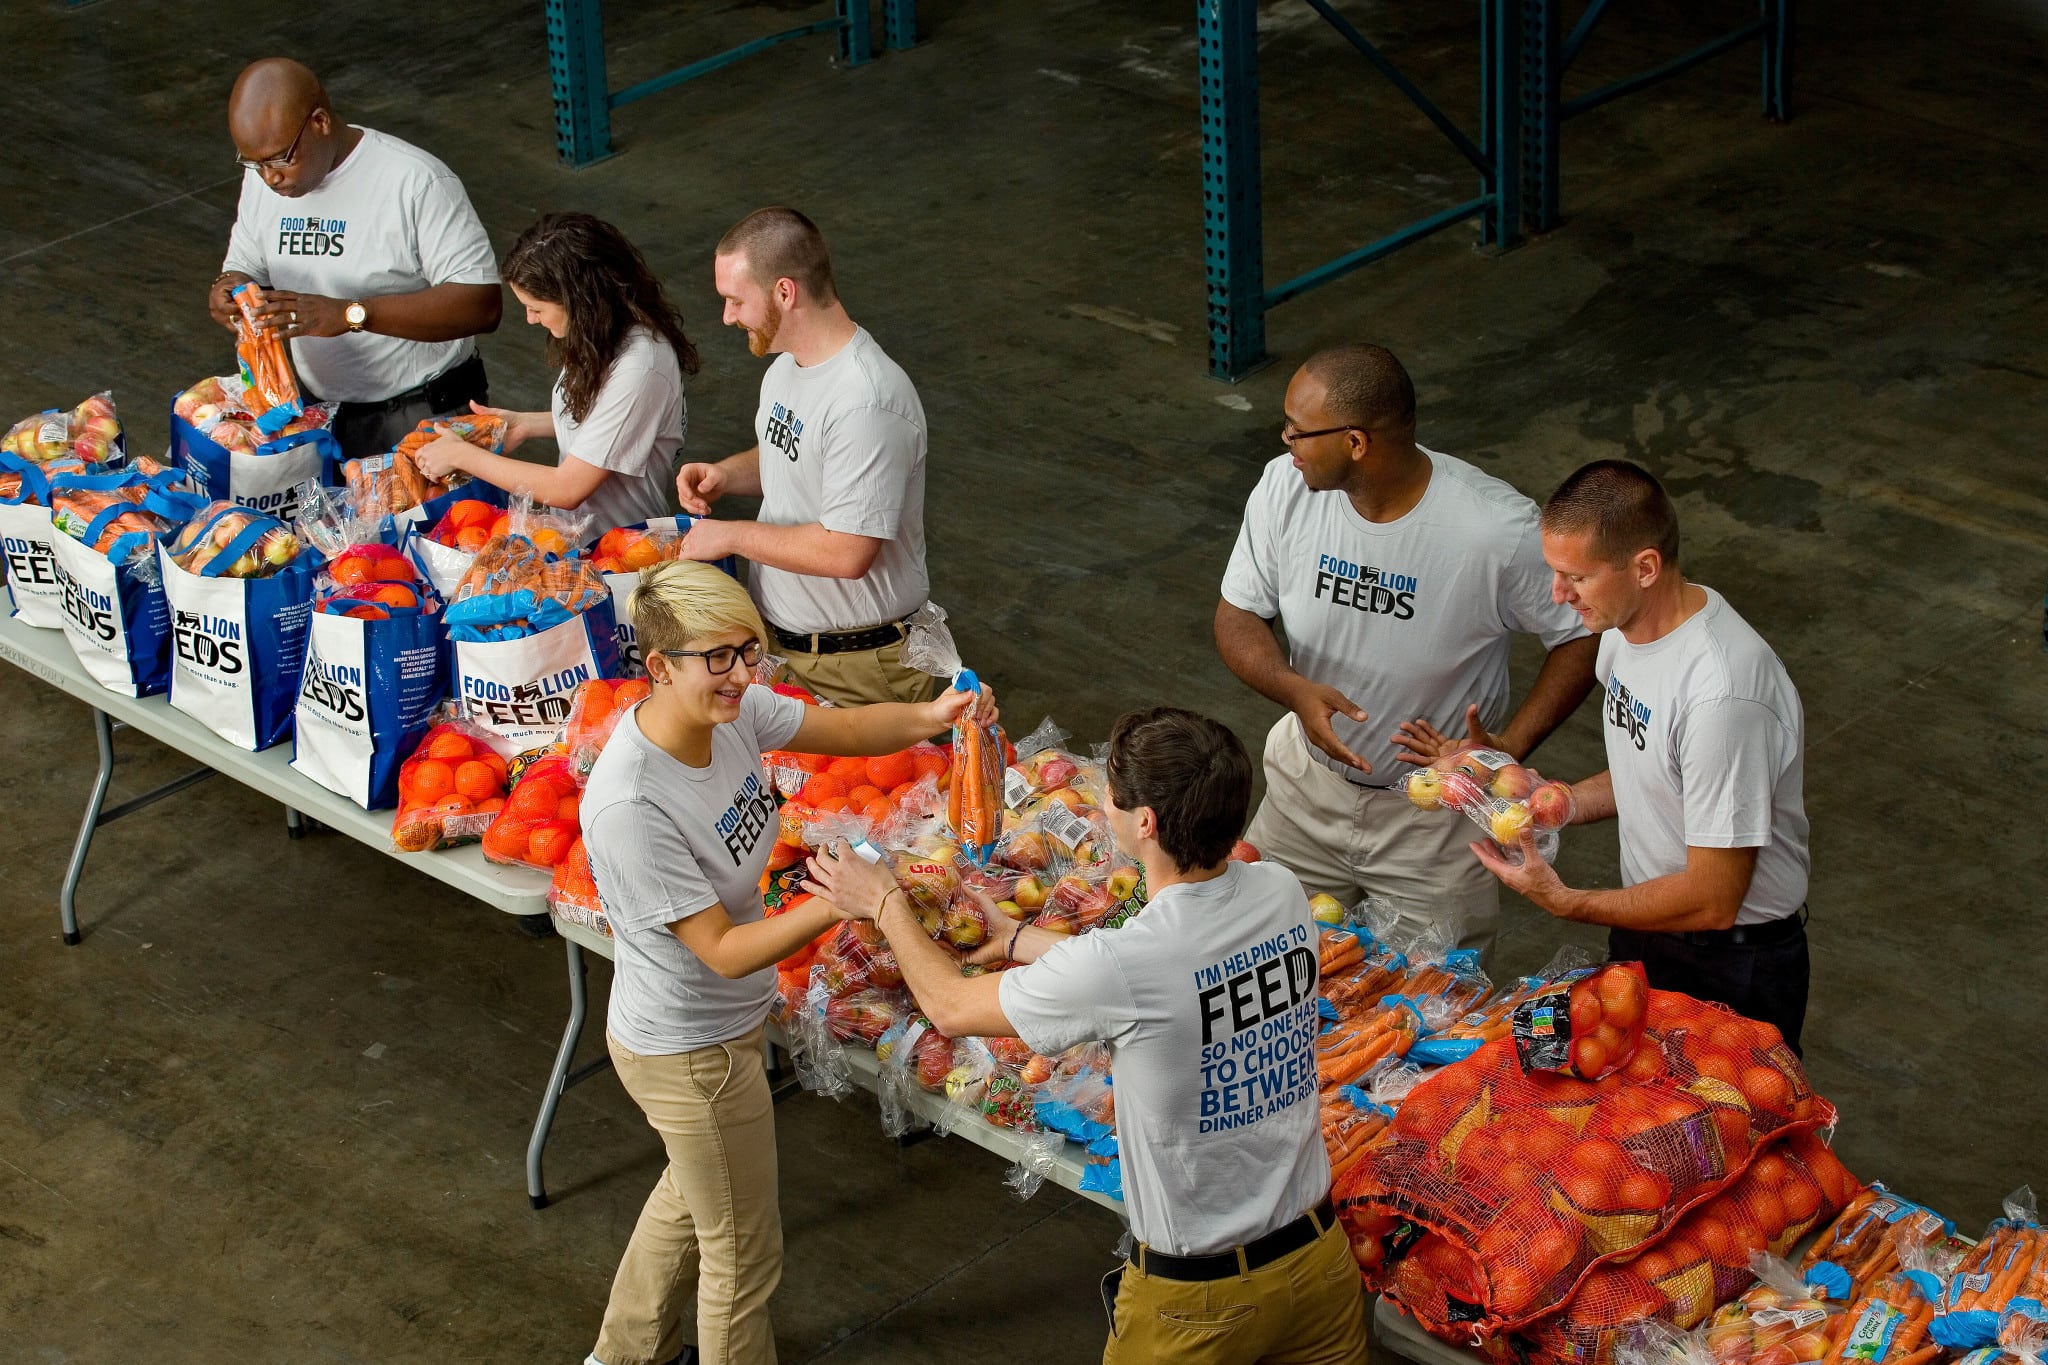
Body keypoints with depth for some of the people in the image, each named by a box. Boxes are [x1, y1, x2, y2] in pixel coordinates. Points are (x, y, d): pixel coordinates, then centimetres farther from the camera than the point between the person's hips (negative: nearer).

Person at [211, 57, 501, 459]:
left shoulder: (416, 181, -17)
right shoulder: (262, 177, 4)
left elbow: (482, 305, -22)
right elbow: (244, 267, 17)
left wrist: (351, 314, -30)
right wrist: (227, 292, -10)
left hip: (423, 416, -5)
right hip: (314, 409, 6)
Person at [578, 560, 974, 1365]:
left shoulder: (731, 712, -15)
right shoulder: (630, 808, -37)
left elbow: (845, 729, -5)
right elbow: (724, 951, -32)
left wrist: (930, 718, -26)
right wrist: (837, 905, -44)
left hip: (723, 1021, 9)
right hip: (690, 1055, -9)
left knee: (690, 1198, 33)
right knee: (743, 1254, 13)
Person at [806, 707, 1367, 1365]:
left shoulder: (1117, 967, -26)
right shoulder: (1282, 893, -8)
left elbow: (949, 1006, -6)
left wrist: (885, 904, 11)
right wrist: (1018, 940, 22)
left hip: (1200, 1297, -5)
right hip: (1318, 1254, 5)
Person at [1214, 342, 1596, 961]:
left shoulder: (1498, 529, -27)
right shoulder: (1285, 486, -14)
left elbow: (1583, 636, -13)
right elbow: (1238, 616, -4)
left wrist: (1509, 748, -24)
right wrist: (1295, 690, -25)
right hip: (1309, 781, 4)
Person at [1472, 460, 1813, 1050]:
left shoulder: (1723, 692, -34)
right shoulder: (1624, 626, -6)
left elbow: (1713, 901, -28)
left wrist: (1566, 902, -20)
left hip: (1731, 966, -8)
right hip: (1643, 930, 8)